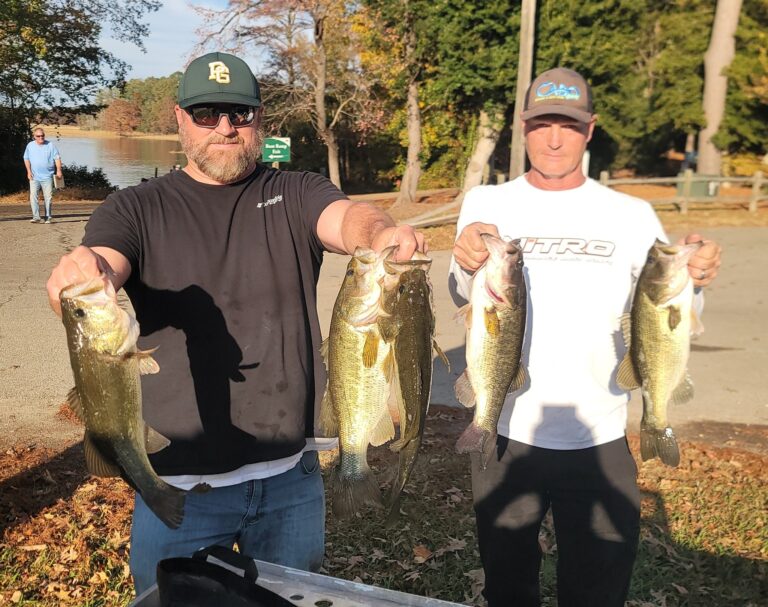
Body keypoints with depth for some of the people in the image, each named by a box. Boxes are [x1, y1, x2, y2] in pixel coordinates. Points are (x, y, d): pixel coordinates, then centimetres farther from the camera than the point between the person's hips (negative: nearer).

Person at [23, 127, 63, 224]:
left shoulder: (50, 145, 3)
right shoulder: (30, 145, 7)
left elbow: (57, 158, 2)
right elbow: (26, 159, 11)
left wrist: (59, 170, -7)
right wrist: (29, 171, 1)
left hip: (47, 176, -1)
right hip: (34, 176, 1)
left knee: (48, 197, 2)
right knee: (33, 196, -9)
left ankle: (48, 217, 11)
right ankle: (36, 217, -9)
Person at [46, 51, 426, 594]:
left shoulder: (295, 195, 2)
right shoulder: (136, 210, 0)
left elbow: (347, 218, -18)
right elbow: (97, 269, -17)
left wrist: (383, 233, -42)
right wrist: (78, 273, -41)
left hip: (292, 474, 2)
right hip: (179, 484, -1)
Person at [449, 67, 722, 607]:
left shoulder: (632, 216, 1)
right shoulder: (488, 203, 1)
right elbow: (462, 295, -14)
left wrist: (691, 282, -25)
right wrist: (467, 265, -36)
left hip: (599, 441, 0)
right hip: (505, 434, 0)